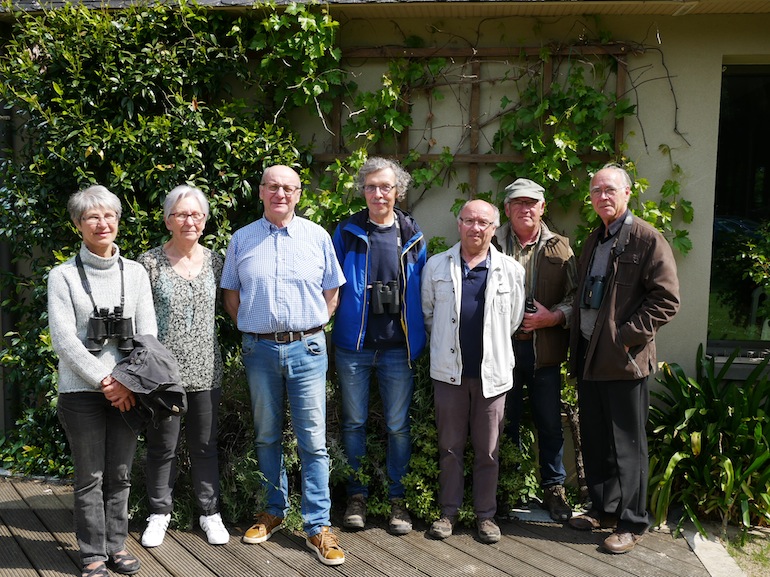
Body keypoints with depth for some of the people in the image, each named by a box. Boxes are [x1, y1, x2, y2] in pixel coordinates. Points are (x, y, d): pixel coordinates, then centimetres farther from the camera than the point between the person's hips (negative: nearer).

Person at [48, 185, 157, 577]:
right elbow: (63, 339, -8)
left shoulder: (135, 272, 7)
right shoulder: (63, 276, -2)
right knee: (90, 477, 5)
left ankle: (116, 545, 25)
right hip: (81, 391, -2)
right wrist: (104, 380, -13)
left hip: (127, 391, 3)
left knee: (120, 475, 10)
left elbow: (148, 332, 4)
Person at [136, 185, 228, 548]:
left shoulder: (214, 261, 5)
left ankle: (210, 511, 27)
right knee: (162, 446, 10)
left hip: (205, 370, 3)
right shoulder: (149, 263, -5)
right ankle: (159, 512, 28)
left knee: (205, 445, 12)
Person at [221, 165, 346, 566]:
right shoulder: (242, 239, 6)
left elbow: (332, 291, 8)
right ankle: (274, 511, 30)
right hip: (259, 350, 2)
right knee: (267, 436, 13)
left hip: (307, 349, -1)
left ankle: (318, 526, 9)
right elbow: (230, 294, 12)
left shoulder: (317, 236, 3)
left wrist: (313, 329, 1)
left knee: (313, 441, -1)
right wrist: (251, 329, 3)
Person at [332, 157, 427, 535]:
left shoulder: (412, 237, 6)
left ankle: (397, 500, 21)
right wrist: (335, 326, -1)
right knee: (354, 422, 9)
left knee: (398, 426, 7)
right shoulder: (347, 233, 2)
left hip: (398, 347, 0)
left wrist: (419, 339, 6)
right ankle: (357, 496, 24)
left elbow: (421, 292, 10)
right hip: (353, 345, 0)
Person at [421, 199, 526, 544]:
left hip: (492, 372, 0)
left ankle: (486, 515, 24)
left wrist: (491, 348, 11)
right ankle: (449, 511, 24)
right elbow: (427, 313, 10)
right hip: (449, 370, 0)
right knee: (449, 447, 11)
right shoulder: (436, 266, 2)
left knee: (487, 450, 10)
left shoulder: (511, 270, 1)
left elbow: (513, 321, 8)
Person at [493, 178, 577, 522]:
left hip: (544, 350, 1)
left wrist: (552, 317, -13)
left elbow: (575, 296, 3)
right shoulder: (492, 246, 3)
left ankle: (554, 488, 27)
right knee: (505, 423, 10)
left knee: (550, 425, 10)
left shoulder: (559, 248, 6)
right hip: (502, 348, 0)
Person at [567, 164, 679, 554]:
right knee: (594, 441, 15)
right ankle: (603, 509, 30)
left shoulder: (647, 239, -8)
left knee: (627, 445, 3)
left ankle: (632, 522, 17)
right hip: (589, 357, 7)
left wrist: (626, 336, -18)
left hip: (624, 359, -7)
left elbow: (666, 300, -13)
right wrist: (578, 344, 10)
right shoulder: (593, 241, 16)